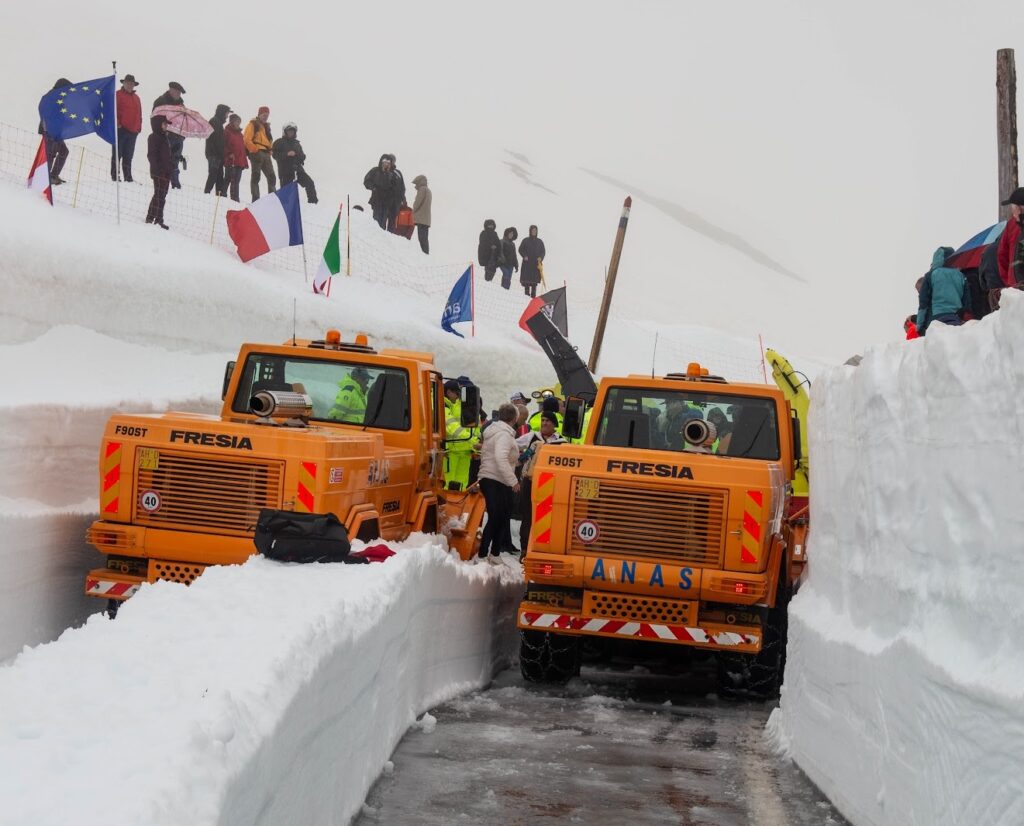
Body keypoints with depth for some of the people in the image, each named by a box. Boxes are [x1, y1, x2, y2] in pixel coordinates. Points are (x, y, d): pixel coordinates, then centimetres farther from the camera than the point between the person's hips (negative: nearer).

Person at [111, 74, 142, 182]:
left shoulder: (136, 98, 19)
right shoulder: (117, 95, -1)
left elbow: (139, 113, 21)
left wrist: (138, 127, 11)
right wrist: (116, 123, -14)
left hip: (133, 131, 6)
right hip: (120, 129, -6)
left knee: (128, 156, 9)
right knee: (117, 154, -3)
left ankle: (128, 176, 13)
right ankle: (114, 175, -2)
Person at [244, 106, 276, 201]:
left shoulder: (266, 126, 22)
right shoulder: (253, 124, -1)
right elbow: (247, 139, -11)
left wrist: (269, 151, 12)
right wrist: (255, 151, -16)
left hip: (266, 154, 8)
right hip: (257, 153, -8)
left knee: (272, 177, 6)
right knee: (255, 176, -6)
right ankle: (255, 199, -7)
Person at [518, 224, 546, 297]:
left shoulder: (540, 242, 10)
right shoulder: (525, 240, 6)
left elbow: (543, 251, 10)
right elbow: (520, 249, 7)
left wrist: (541, 258, -9)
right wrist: (524, 256, -10)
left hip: (536, 264, 1)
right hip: (527, 263, -1)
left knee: (534, 281, -5)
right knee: (526, 280, -7)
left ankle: (533, 295, -5)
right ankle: (526, 295, -2)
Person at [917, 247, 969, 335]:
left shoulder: (931, 275, 3)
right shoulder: (961, 276, 12)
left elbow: (923, 302, 1)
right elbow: (967, 302, 14)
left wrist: (920, 326, 4)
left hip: (936, 318, -3)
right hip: (957, 320, 3)